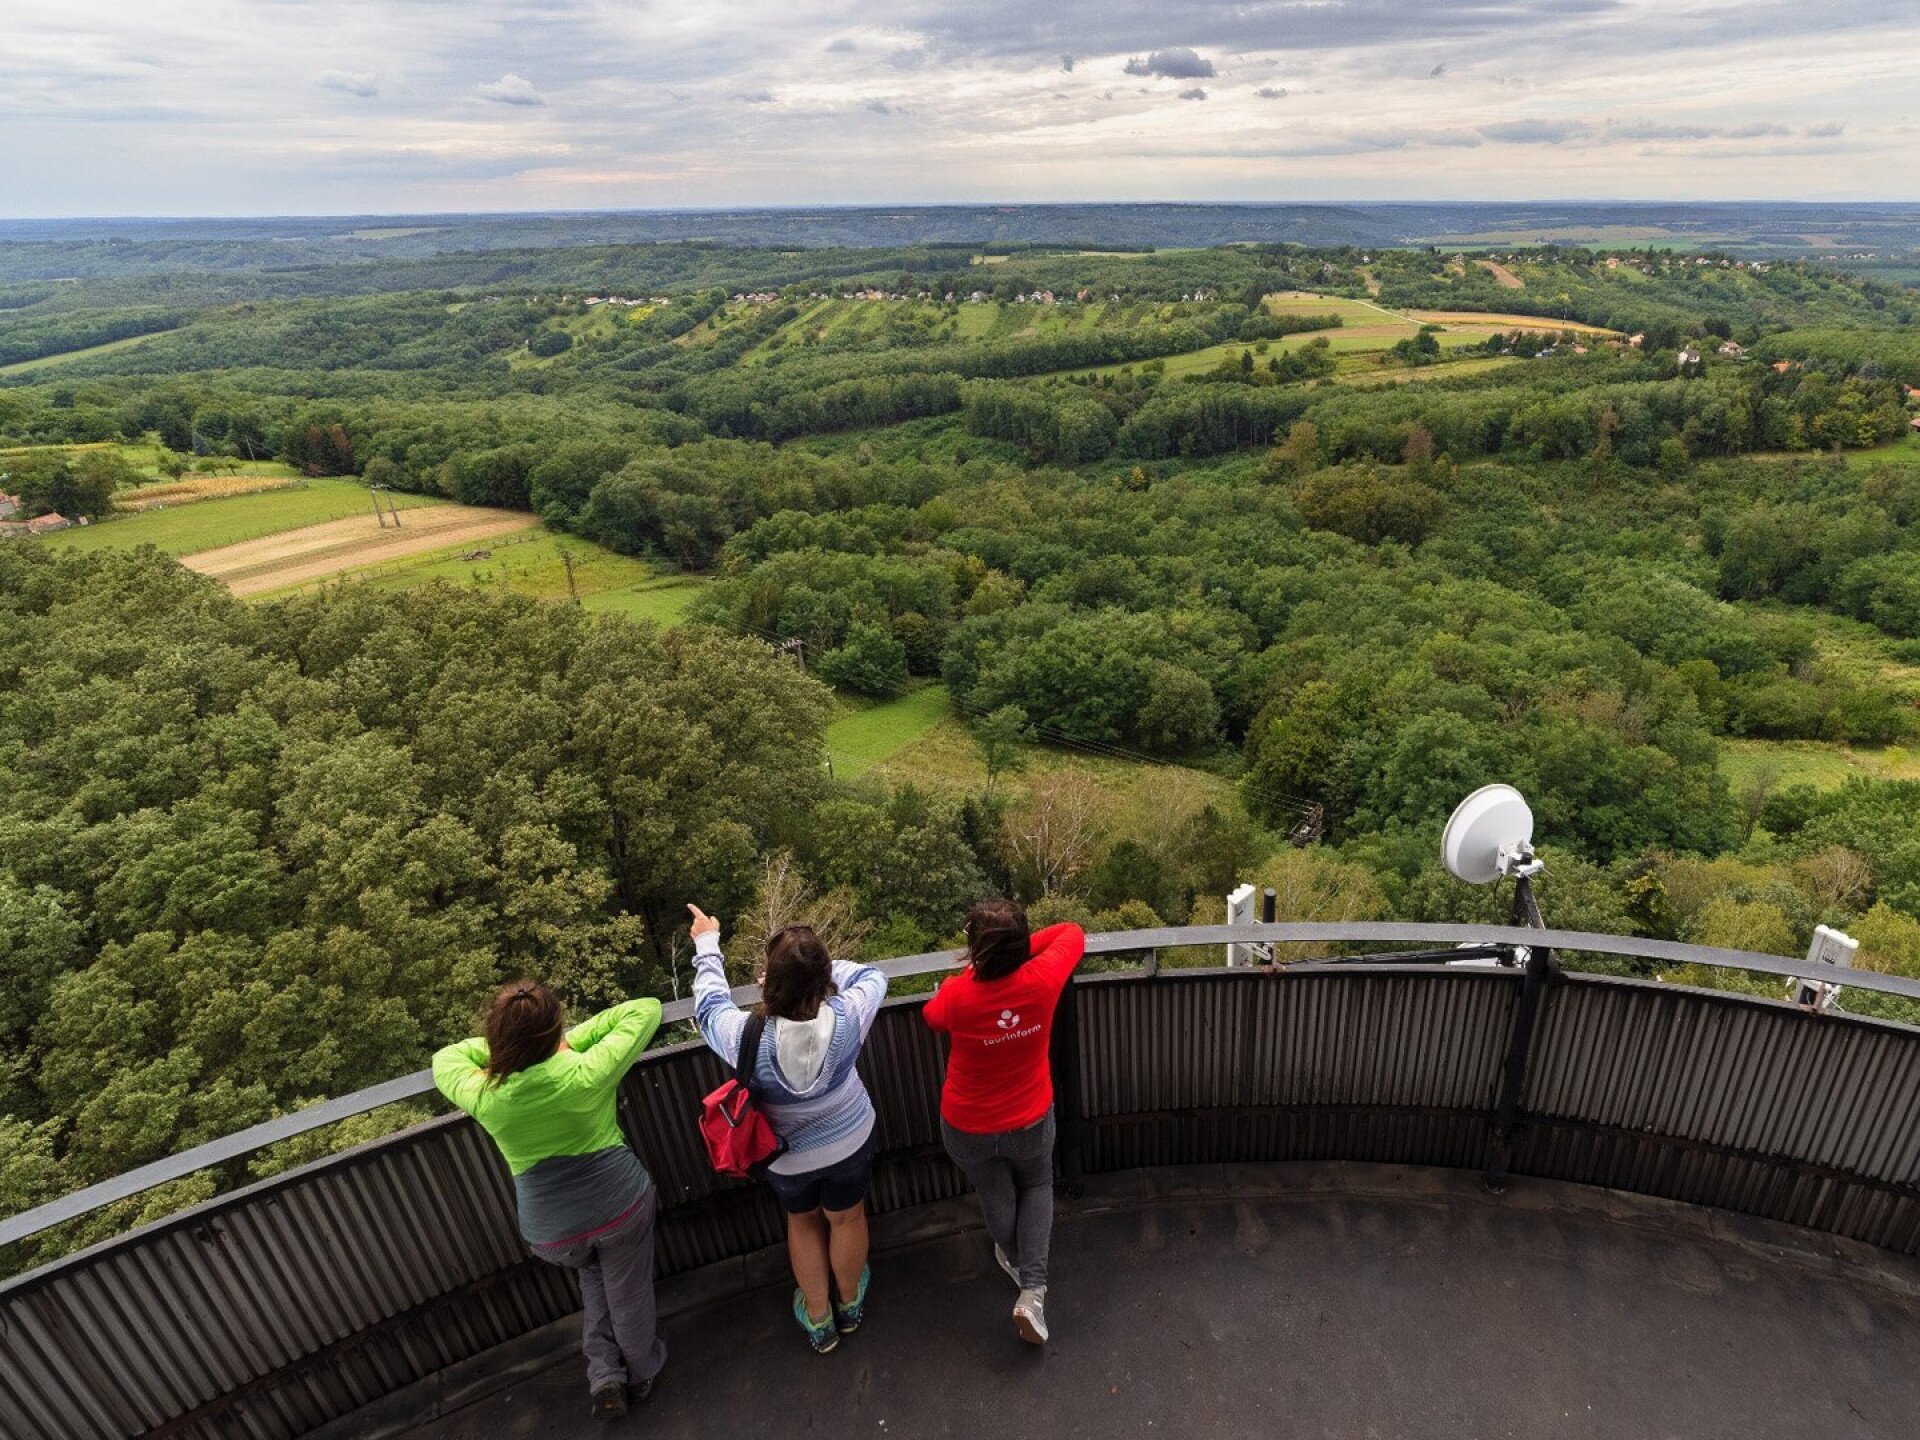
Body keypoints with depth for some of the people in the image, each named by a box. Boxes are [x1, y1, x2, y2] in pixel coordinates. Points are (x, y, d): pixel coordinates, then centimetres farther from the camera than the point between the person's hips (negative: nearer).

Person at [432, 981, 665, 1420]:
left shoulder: (483, 1098, -20)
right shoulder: (586, 1073, -27)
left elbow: (445, 1058, 3)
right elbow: (647, 1009, -15)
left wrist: (509, 1044, -2)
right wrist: (576, 1038, -10)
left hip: (552, 1232, 2)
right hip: (621, 1205, -2)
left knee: (594, 1280, 34)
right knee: (629, 1297, 23)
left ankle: (605, 1376, 28)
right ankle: (642, 1375, 46)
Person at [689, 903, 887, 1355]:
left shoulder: (747, 1039, -36)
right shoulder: (846, 1018, -33)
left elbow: (710, 1002, -14)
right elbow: (872, 976, -10)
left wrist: (707, 945, 0)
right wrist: (818, 967, -9)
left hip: (787, 1156, 0)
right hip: (850, 1141, 1)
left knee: (802, 1223, 30)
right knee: (847, 1219, 28)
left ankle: (818, 1318, 48)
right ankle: (849, 1303, 54)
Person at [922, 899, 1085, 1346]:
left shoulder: (958, 996, -31)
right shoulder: (1041, 981, -27)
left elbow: (932, 1015, -5)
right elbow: (1072, 933, -7)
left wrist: (967, 971, -4)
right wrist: (1018, 947, -6)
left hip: (967, 1129, -1)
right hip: (1030, 1122, 1)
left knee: (994, 1193, 29)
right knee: (1037, 1185, 30)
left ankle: (1017, 1260, 54)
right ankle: (1033, 1289, 16)